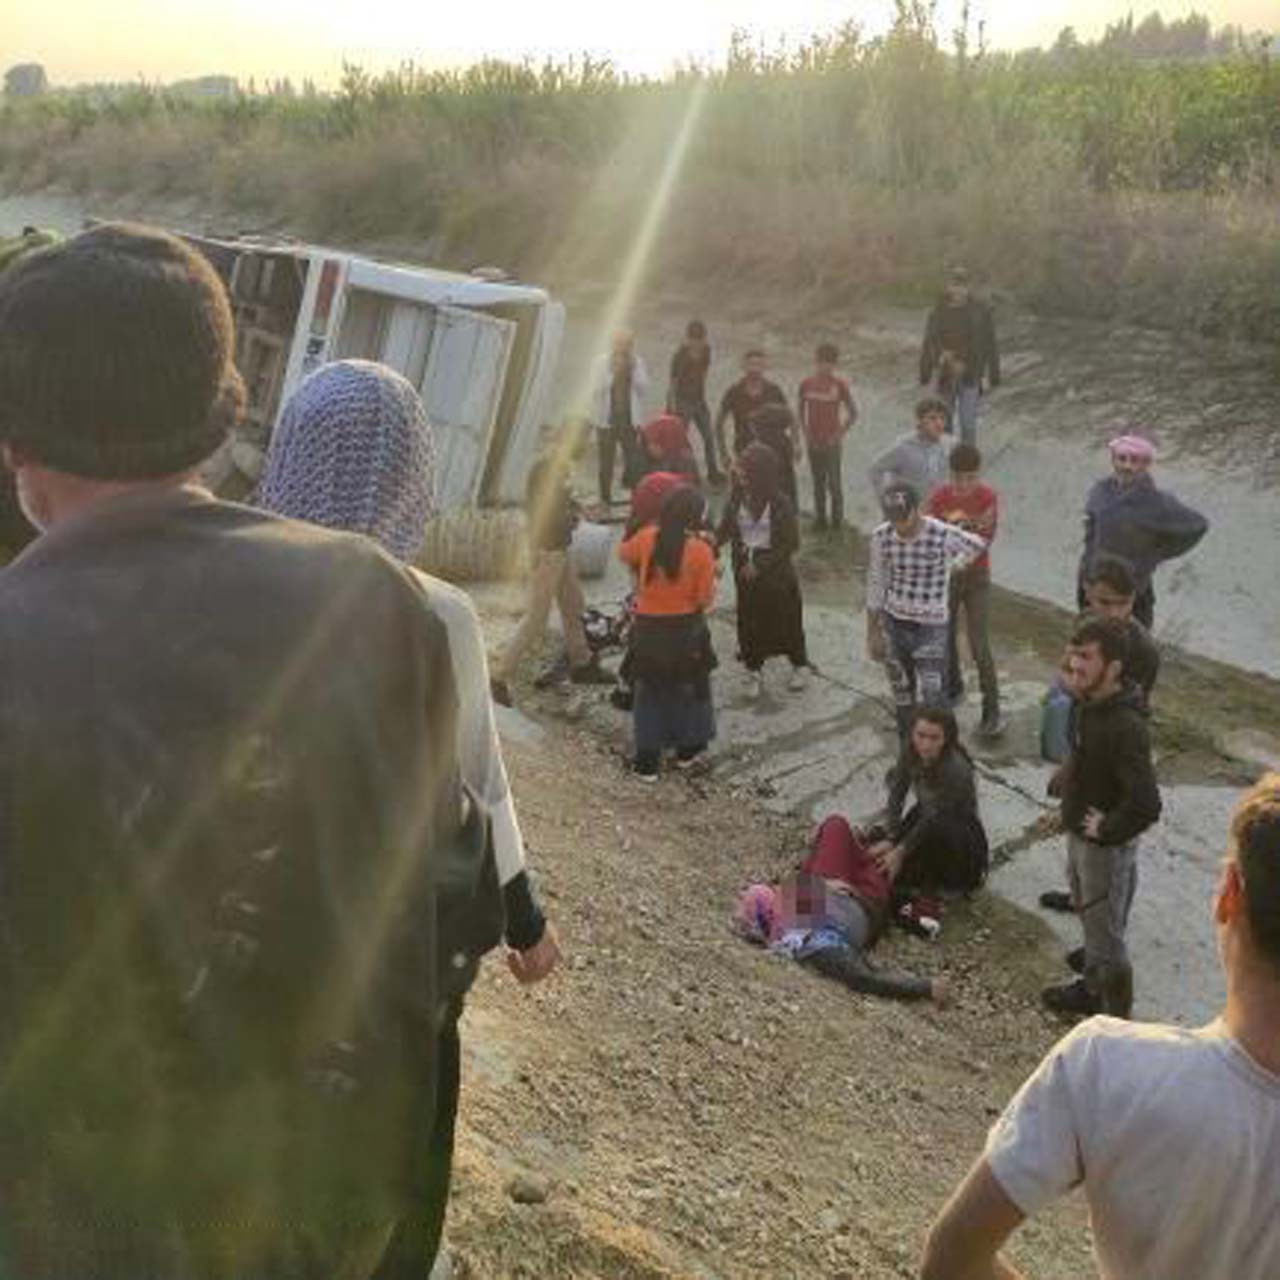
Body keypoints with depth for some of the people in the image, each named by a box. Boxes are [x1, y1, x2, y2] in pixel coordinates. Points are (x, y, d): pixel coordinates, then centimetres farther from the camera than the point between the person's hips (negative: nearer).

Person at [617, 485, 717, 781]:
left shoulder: (647, 538, -10)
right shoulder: (701, 551, -17)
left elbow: (623, 554, 11)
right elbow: (705, 599, -12)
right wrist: (713, 574, 5)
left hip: (648, 629, 2)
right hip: (686, 630, -2)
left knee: (649, 692, 14)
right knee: (689, 688, 21)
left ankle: (647, 762, 13)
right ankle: (687, 750, 34)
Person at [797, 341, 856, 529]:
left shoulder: (839, 384, -10)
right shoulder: (807, 384, -2)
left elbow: (853, 413, -4)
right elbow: (801, 410, 12)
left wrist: (840, 434, -8)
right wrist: (806, 433, 3)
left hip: (831, 442, -3)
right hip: (814, 442, 3)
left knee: (834, 482, 1)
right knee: (818, 482, 13)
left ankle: (837, 521, 14)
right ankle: (820, 519, 25)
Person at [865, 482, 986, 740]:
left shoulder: (943, 536, -17)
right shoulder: (881, 537, -8)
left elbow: (977, 545, 5)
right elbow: (875, 586, 2)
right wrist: (873, 632, 5)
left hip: (931, 629, -3)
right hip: (893, 624, 3)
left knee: (932, 705, -7)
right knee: (902, 698, 15)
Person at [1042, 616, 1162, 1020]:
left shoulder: (1125, 726, -32)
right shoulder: (1088, 703, -5)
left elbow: (1146, 805, -36)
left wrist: (1106, 830, -23)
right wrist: (1066, 778, 5)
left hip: (1108, 846, -9)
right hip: (1079, 834, 9)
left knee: (1106, 938, 6)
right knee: (1087, 916, 28)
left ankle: (1116, 1018, 24)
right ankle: (1093, 989, 49)